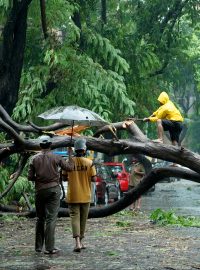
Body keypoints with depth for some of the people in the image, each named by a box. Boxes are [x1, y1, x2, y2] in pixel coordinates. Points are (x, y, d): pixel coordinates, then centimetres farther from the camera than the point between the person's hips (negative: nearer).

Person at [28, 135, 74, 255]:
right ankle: (49, 247, -9)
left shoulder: (35, 159, 1)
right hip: (54, 189, -2)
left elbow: (30, 177, 0)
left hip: (40, 190, 2)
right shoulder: (56, 158, -4)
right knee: (51, 218, -4)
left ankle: (38, 246, 18)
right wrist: (71, 156, 18)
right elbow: (69, 167, 4)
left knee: (40, 218, 14)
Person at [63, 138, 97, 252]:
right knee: (83, 219, 14)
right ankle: (80, 242, 23)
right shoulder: (89, 163, -9)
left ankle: (78, 242, -19)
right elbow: (94, 179, -7)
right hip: (85, 196, 0)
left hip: (73, 196, 0)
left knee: (75, 218, -3)